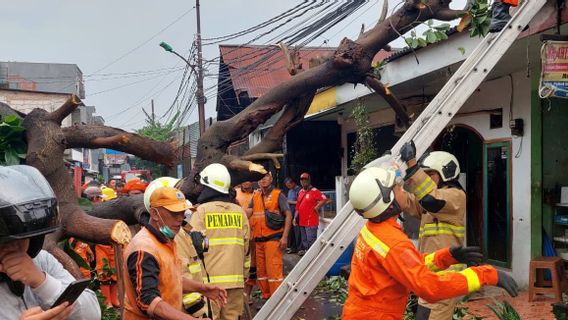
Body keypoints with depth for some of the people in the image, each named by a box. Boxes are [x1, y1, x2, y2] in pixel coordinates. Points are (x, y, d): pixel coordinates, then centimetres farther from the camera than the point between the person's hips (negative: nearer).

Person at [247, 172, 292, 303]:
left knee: (273, 270, -9)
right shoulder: (255, 197, 15)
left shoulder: (278, 195, -2)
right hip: (258, 239, 6)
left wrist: (285, 237, -13)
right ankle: (266, 297, 24)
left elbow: (288, 215, -6)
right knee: (261, 271, 12)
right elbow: (248, 213, 5)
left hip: (273, 238, -6)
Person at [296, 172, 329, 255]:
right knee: (304, 240, 17)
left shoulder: (314, 191, -9)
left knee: (311, 240, -9)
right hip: (302, 221, 8)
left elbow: (324, 199, -19)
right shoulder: (301, 192, 13)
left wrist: (316, 207, -14)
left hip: (311, 221, -8)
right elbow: (298, 206, 19)